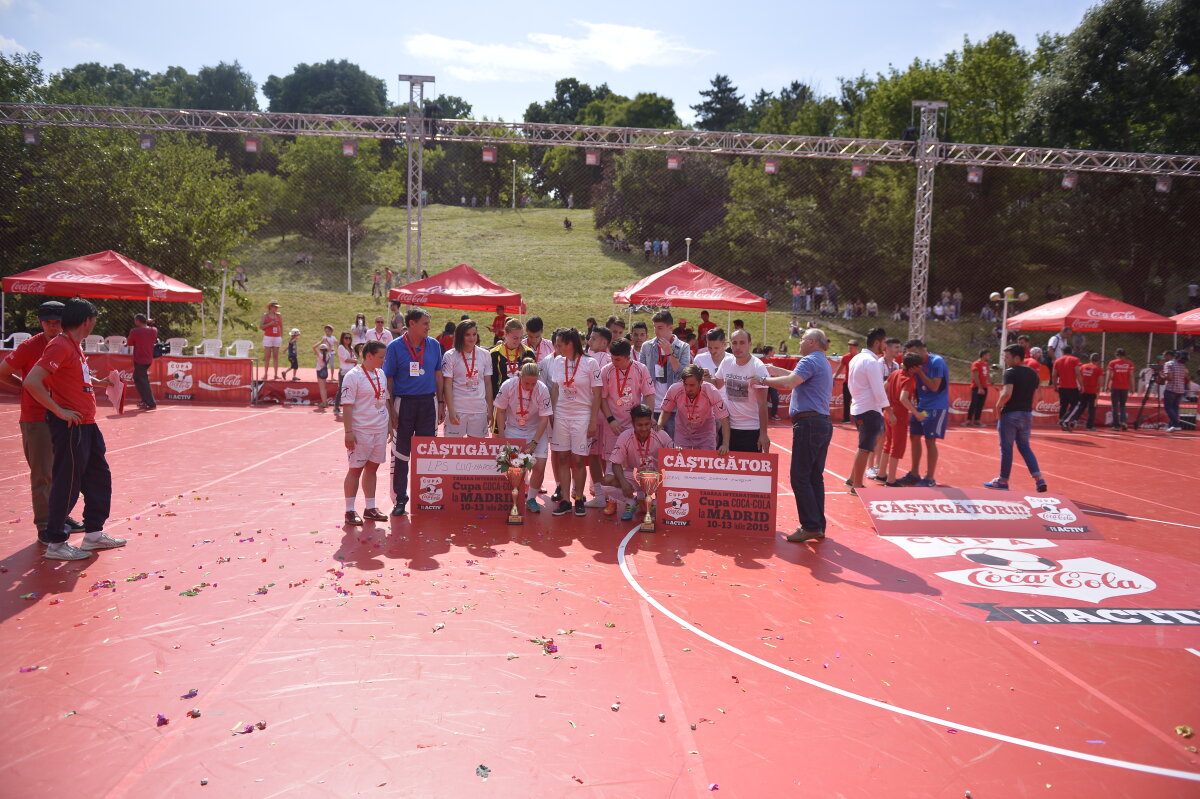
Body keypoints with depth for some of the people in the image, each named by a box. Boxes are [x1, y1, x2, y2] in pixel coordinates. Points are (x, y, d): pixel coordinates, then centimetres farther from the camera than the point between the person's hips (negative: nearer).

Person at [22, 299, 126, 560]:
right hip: (70, 426, -10)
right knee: (67, 483, -2)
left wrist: (100, 381, 29)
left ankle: (94, 534, 26)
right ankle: (55, 544, 9)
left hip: (87, 424, 10)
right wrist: (59, 411, -21)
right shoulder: (60, 346, -16)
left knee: (99, 477, 16)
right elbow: (31, 381, -24)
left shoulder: (75, 346, 14)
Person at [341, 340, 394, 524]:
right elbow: (347, 406, -14)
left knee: (372, 468, 12)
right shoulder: (353, 376, -11)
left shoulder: (381, 374, 12)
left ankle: (370, 508, 21)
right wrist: (348, 432, -18)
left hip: (380, 430, 7)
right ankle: (349, 511, 9)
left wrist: (389, 425, 18)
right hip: (361, 431, -7)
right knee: (355, 469, 0)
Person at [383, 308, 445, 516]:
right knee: (401, 453, 4)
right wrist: (391, 410, -7)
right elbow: (388, 380, -2)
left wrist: (441, 403, 7)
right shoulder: (395, 347, -4)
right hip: (404, 403, -2)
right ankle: (400, 498, 13)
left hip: (428, 403, 3)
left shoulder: (434, 345, 4)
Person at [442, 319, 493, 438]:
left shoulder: (485, 355, 6)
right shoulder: (450, 356, -3)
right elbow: (447, 385, -4)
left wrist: (490, 409, 7)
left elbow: (487, 383, 10)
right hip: (457, 409, -2)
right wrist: (451, 410, -11)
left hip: (479, 409, 3)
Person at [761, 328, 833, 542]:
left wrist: (763, 380, -13)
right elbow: (798, 376, 34)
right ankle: (818, 526, 15)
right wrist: (774, 370, 32)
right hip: (823, 423, 10)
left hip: (808, 423, -10)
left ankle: (811, 526, -7)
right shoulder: (824, 363, 23)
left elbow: (789, 382, -22)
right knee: (815, 476, 12)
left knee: (800, 476, -7)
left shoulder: (810, 361, -9)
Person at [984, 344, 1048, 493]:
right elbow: (1035, 396, 13)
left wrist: (998, 406, -11)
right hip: (1027, 414, 7)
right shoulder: (1033, 373, 11)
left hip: (1010, 414, -7)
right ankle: (1039, 479, 4)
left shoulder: (1011, 372, -13)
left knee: (1006, 447, 3)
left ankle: (1003, 480, 12)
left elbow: (1007, 393, -24)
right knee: (1025, 447, 15)